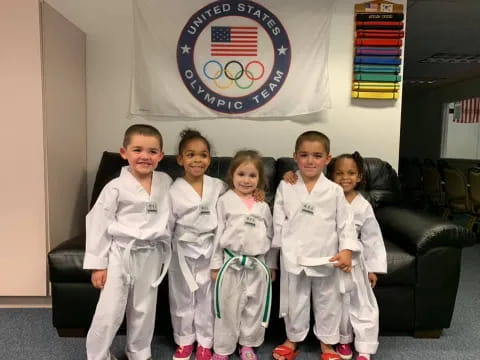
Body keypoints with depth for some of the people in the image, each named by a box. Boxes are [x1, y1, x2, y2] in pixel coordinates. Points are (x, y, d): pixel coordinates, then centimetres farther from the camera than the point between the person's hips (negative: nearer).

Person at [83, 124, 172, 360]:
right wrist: (97, 264, -7)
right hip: (120, 254, -3)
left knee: (144, 311, 17)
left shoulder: (165, 182, -1)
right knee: (109, 313, 3)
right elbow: (98, 224, -8)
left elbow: (171, 214, 12)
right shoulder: (116, 187, -12)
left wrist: (165, 251, 11)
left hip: (151, 256, 4)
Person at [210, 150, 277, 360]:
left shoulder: (263, 205, 5)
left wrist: (271, 265, 12)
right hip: (232, 263, -3)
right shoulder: (225, 201, -3)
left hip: (258, 264, 3)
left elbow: (270, 235, 10)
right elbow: (218, 233, -2)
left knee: (255, 307, 14)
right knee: (228, 308, 7)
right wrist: (215, 264, -3)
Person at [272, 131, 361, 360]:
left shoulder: (334, 190, -4)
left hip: (326, 258, 1)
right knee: (294, 300, 15)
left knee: (328, 302, 16)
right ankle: (292, 339, 37)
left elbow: (345, 222, -1)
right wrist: (280, 250, -1)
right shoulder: (285, 187, -4)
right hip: (294, 257, 0)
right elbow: (278, 221, 0)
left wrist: (347, 250, -11)